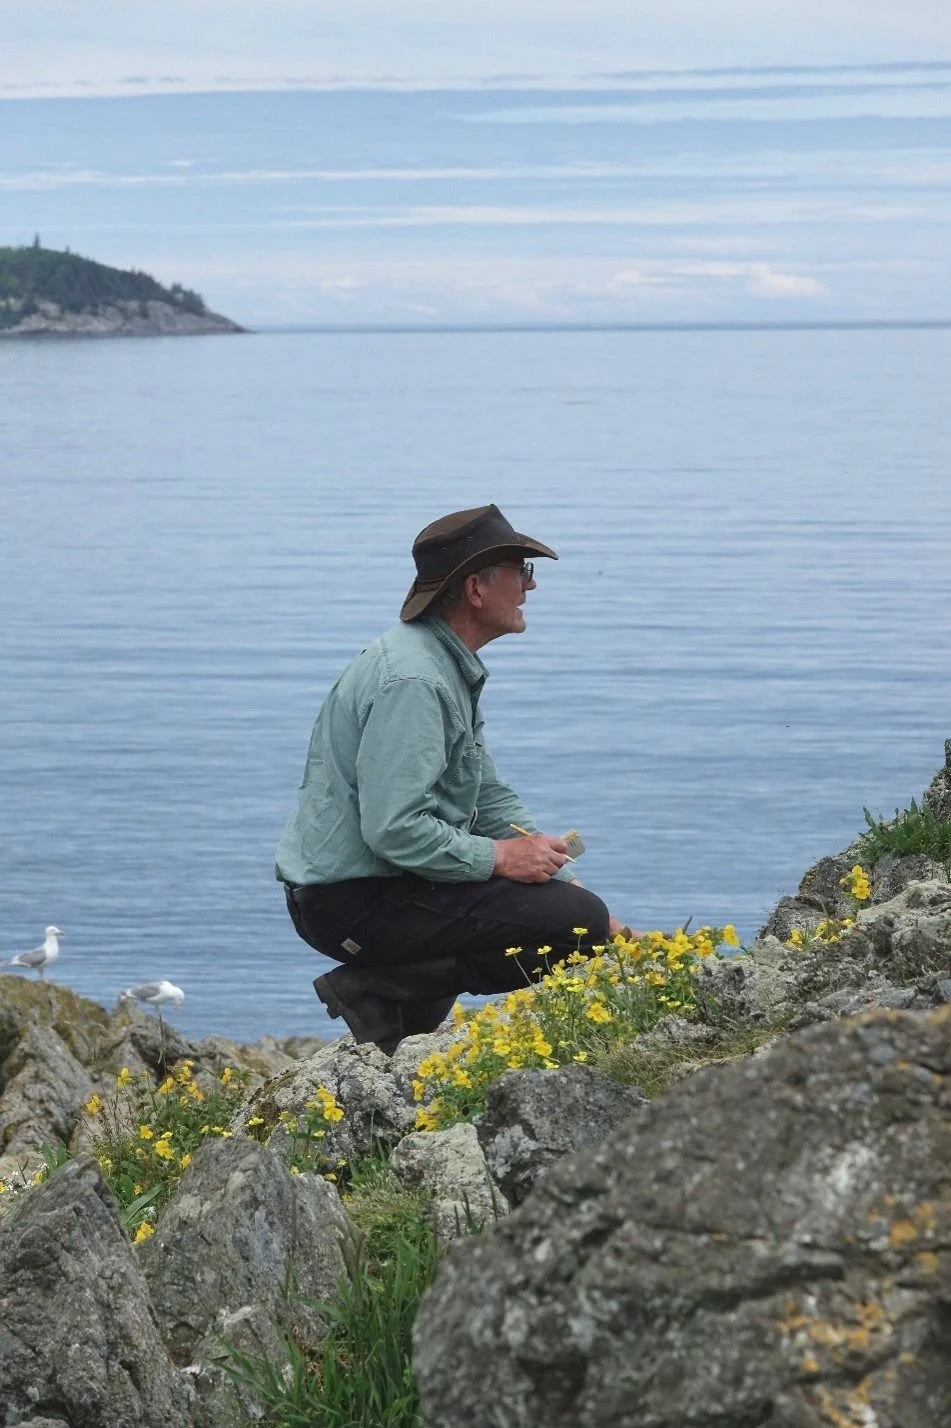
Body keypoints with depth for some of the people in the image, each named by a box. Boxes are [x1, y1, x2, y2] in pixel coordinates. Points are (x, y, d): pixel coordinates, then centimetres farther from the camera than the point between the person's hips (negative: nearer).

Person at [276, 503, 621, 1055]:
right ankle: (378, 990, -12)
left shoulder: (451, 666, 13)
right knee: (574, 925, -18)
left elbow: (492, 799, 18)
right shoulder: (411, 679, -21)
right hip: (352, 901, -11)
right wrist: (499, 857, -16)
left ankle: (404, 1008, 10)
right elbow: (394, 830, -29)